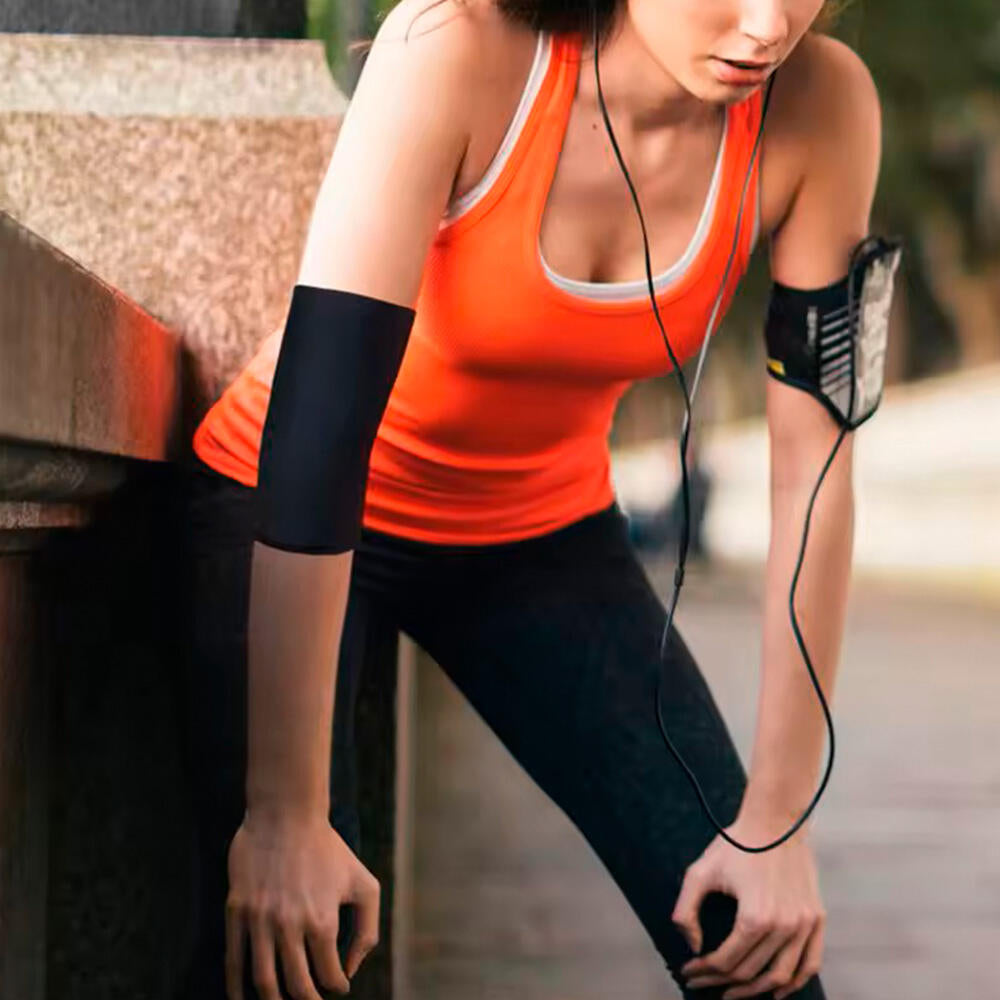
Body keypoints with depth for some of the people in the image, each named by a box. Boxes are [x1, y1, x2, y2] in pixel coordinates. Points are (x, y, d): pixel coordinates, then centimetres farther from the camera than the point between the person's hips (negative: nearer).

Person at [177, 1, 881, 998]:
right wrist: (286, 811, -35)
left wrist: (777, 821, -17)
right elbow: (321, 410, -33)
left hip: (542, 535, 4)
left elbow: (812, 461, -15)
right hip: (290, 520, -3)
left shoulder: (816, 104, -18)